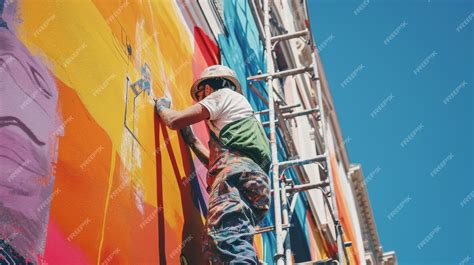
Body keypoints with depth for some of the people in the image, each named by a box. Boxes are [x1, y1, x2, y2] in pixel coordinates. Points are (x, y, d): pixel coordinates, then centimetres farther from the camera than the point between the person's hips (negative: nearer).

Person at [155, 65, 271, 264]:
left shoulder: (223, 94, 15)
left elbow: (174, 121, 7)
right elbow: (215, 161, 39)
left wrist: (162, 107, 29)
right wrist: (190, 138, 45)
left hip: (237, 174, -9)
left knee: (226, 242, -29)